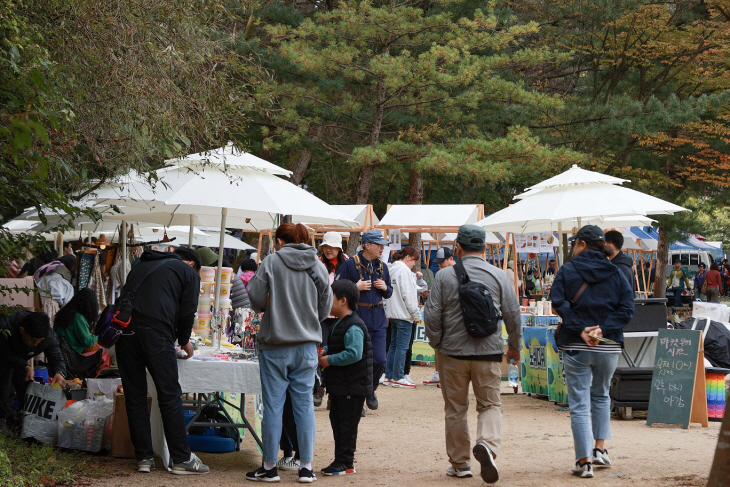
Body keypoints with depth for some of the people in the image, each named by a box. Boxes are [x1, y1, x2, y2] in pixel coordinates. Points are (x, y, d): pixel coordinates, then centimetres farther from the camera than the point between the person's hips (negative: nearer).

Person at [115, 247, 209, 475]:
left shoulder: (141, 266, 31)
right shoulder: (189, 273, 14)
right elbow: (187, 313, 7)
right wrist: (184, 341, 25)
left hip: (124, 329, 5)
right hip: (155, 333, -5)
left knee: (135, 396, 10)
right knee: (170, 396, 2)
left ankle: (144, 457, 13)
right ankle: (182, 459, 6)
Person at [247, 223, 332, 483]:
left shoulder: (271, 262, -7)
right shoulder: (317, 266, 3)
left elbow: (256, 300, -7)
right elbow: (325, 308, 6)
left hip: (275, 345, -3)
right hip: (307, 345, 3)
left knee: (273, 405, 4)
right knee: (304, 404, 8)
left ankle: (269, 467, 10)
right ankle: (306, 467, 9)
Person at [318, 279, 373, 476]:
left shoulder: (353, 327, -20)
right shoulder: (340, 324, 13)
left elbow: (353, 354, -30)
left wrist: (330, 360, -22)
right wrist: (325, 351, 8)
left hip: (352, 387, -11)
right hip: (340, 385, 11)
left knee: (346, 424, -4)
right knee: (337, 421, 15)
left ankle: (345, 463, 3)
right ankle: (341, 460, 23)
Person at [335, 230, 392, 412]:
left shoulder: (382, 267, 13)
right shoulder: (350, 265, -5)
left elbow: (389, 293, 22)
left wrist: (385, 288, 0)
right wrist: (356, 288, -16)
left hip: (378, 320, 5)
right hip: (358, 320, -5)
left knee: (380, 361, 0)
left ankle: (370, 390, 26)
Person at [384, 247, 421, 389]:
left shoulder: (391, 269, 14)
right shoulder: (404, 270, -13)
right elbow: (408, 295, -16)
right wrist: (416, 314, -11)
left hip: (393, 313, 9)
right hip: (404, 314, -9)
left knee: (394, 345, 14)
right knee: (402, 347, -6)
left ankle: (388, 377, 15)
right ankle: (398, 379, -6)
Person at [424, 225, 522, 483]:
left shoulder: (445, 275, -4)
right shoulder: (498, 276, -1)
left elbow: (432, 314, -3)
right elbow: (513, 314, 3)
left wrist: (436, 343, 13)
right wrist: (515, 346, 17)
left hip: (453, 353, 0)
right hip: (488, 354, 0)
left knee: (455, 409, 10)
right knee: (490, 405, 7)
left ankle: (459, 463, 16)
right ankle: (487, 443, -20)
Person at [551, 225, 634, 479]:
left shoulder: (567, 270, -1)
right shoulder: (615, 273, 6)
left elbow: (559, 303, -14)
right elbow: (627, 308, -3)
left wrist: (580, 330, -14)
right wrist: (603, 329, -10)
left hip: (575, 347, -3)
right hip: (609, 347, 3)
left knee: (579, 404, 0)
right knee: (601, 395, 25)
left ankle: (584, 462, -4)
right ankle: (600, 449, 20)